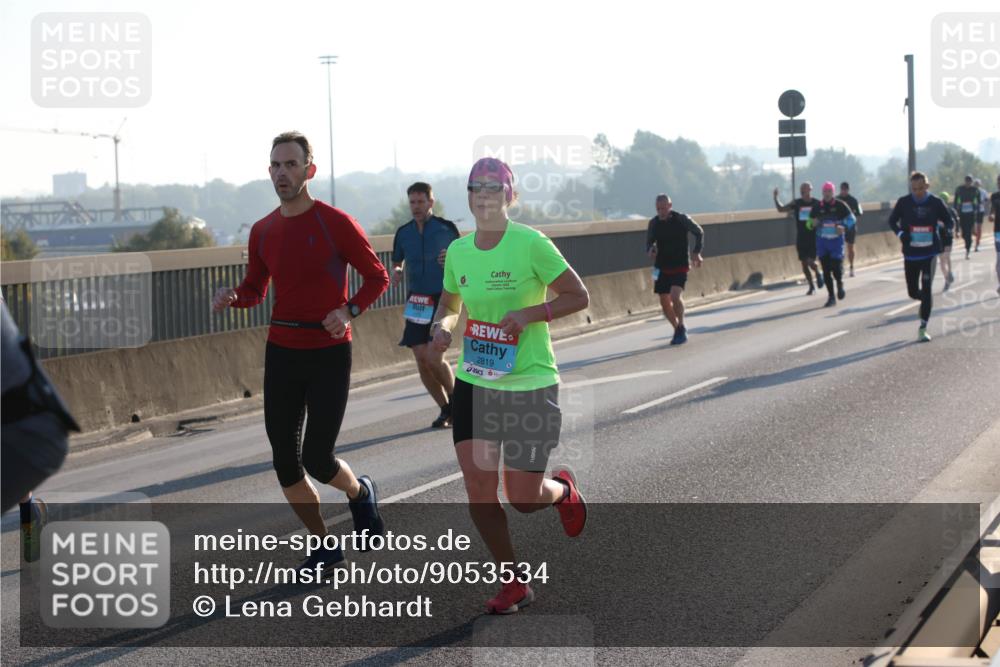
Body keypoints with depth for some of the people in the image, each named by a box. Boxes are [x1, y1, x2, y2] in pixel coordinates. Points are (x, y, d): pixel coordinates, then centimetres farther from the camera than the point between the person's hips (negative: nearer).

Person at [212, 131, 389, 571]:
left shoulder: (336, 223, -8)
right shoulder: (263, 231, 6)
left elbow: (377, 276, -3)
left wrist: (349, 310, -20)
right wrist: (231, 298, -6)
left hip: (329, 353, -5)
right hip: (282, 352, 5)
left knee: (317, 459, -8)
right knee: (285, 461, 3)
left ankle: (360, 493, 27)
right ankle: (324, 547, 20)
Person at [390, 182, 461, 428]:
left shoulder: (446, 228, -4)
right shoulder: (403, 233, 7)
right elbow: (397, 262, 19)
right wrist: (396, 272, -5)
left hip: (442, 300, -4)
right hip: (416, 302, 4)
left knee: (433, 358, -15)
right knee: (422, 361, 1)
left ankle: (455, 399, 10)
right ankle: (446, 409, 16)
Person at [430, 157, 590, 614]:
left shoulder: (531, 243, -11)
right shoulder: (458, 251, 4)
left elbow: (579, 297, -8)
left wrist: (527, 314, -21)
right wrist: (442, 325, -3)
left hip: (530, 384, -4)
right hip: (473, 382, 4)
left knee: (523, 499, -2)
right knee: (477, 487, -6)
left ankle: (563, 489, 36)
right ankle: (513, 583, 12)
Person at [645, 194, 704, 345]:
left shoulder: (682, 219, -9)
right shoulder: (654, 223, -1)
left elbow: (699, 233, 6)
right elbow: (649, 242, 11)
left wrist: (697, 253, -2)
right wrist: (650, 250, -13)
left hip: (680, 266, -4)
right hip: (662, 267, 4)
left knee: (675, 296, -23)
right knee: (664, 302, 5)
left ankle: (681, 328, -4)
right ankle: (678, 330, 25)